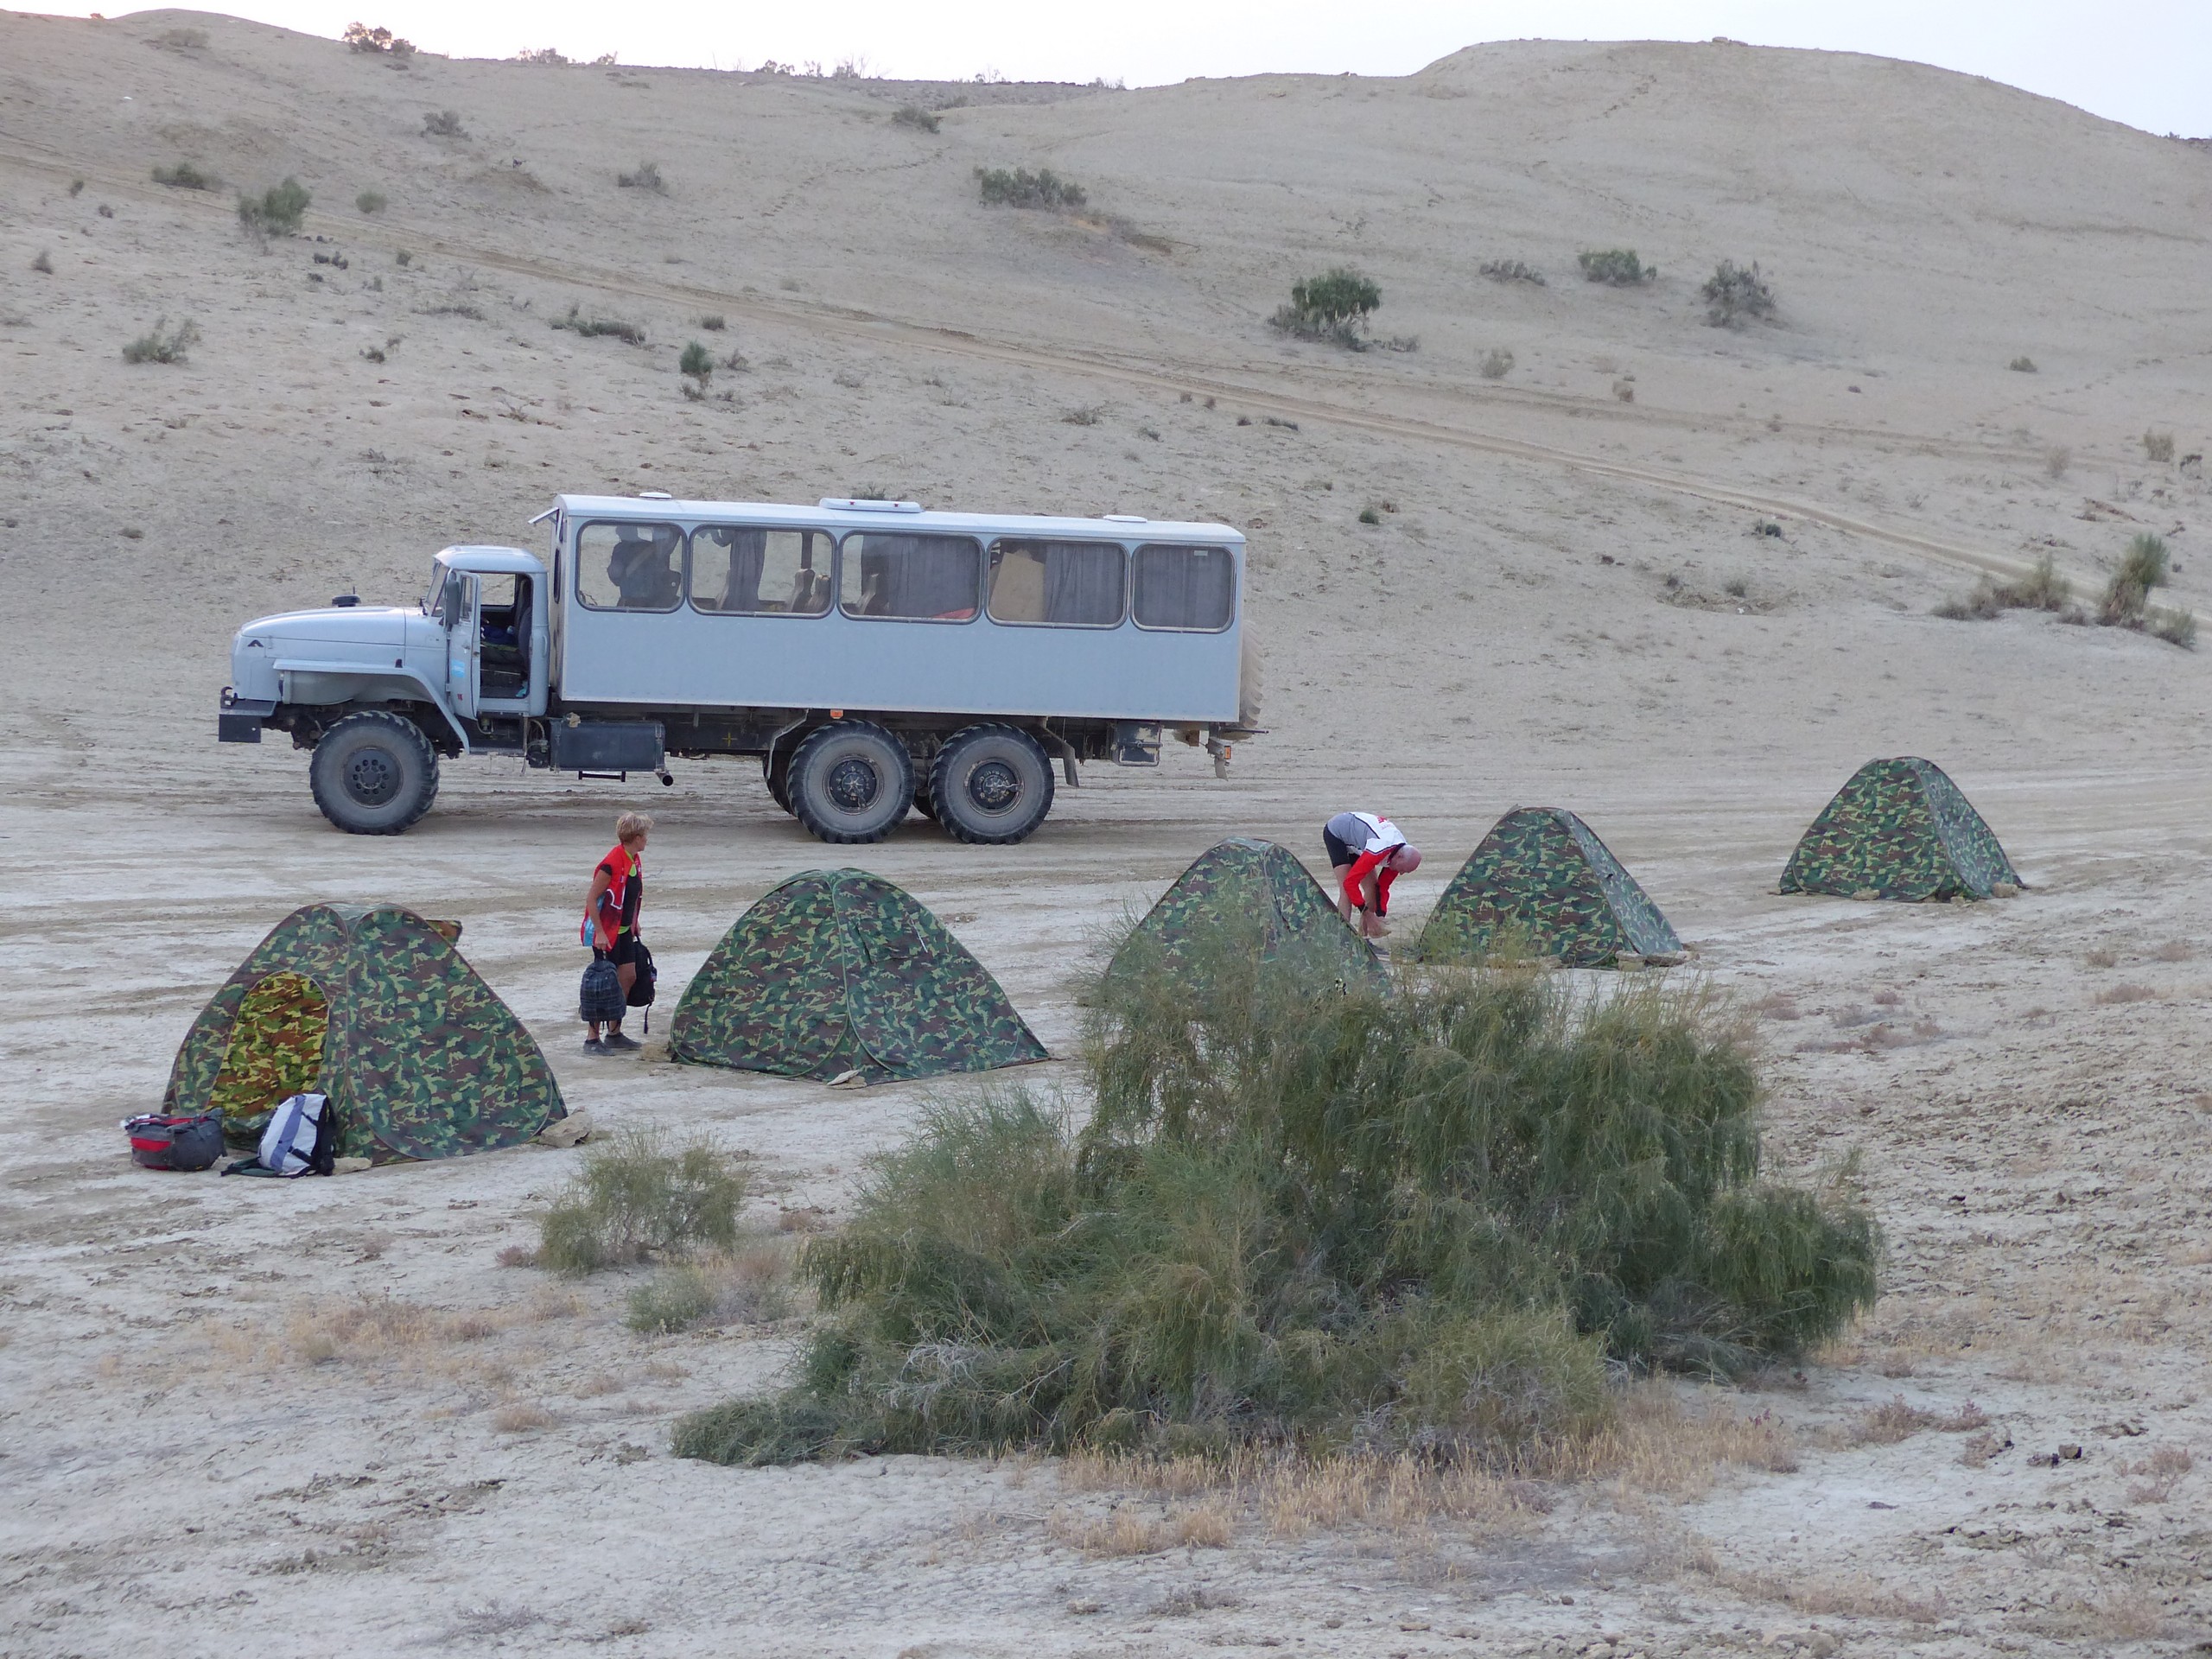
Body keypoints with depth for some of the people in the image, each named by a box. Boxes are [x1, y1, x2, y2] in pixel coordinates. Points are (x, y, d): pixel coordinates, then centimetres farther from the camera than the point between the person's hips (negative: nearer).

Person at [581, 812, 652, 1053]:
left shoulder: (635, 861, 5)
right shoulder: (611, 864, -23)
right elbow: (591, 899, -21)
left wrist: (633, 924, 20)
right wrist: (600, 933, -22)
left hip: (624, 930, 9)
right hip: (606, 932, -9)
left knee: (628, 977, 11)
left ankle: (614, 1033, 22)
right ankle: (592, 1039, 0)